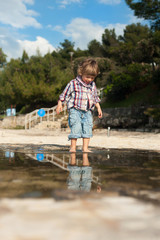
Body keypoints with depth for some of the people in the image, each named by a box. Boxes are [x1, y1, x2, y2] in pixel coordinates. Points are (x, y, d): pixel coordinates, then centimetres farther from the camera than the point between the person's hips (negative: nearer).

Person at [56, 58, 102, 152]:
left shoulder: (93, 85, 9)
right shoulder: (73, 83, -5)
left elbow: (95, 98, 22)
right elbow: (65, 94, 1)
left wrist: (99, 108, 20)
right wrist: (59, 104, -1)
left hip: (87, 112, 4)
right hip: (75, 110, -4)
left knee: (87, 129, 0)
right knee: (75, 128, -11)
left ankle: (85, 148, 8)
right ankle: (73, 147, -1)